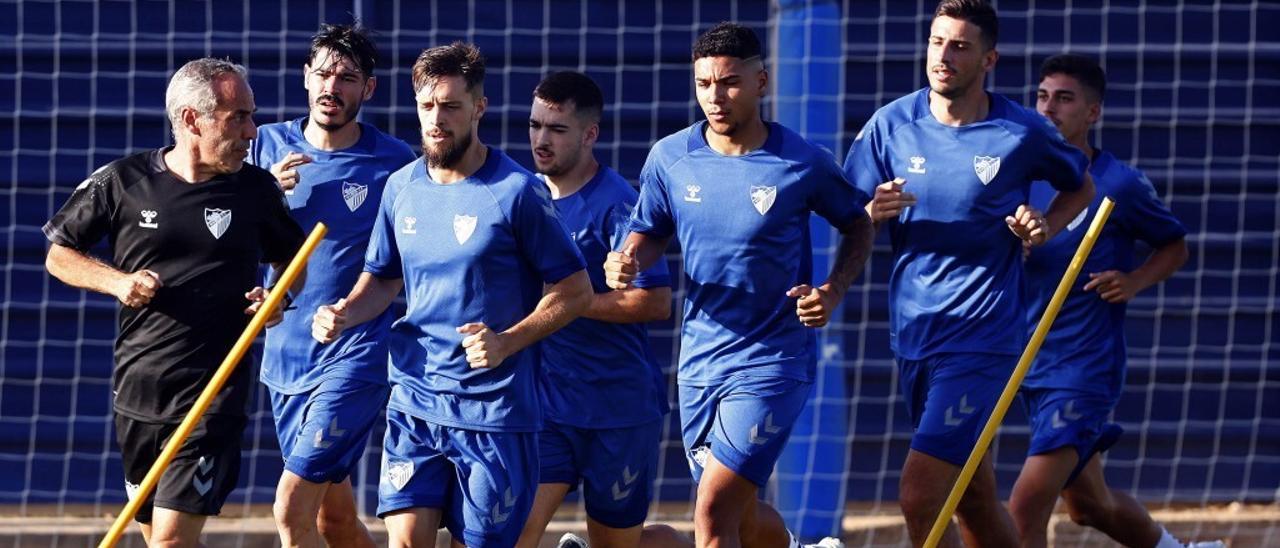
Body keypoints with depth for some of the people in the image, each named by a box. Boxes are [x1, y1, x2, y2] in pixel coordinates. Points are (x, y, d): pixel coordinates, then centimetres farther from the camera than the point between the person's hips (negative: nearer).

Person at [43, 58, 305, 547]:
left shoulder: (255, 190, 2)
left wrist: (279, 299, -4)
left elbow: (295, 263, 18)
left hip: (212, 396, -2)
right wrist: (116, 281, -7)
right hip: (137, 391, 2)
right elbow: (59, 254, 11)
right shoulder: (121, 181, 0)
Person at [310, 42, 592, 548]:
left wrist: (507, 342, -19)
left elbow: (575, 291, -6)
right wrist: (344, 313, 0)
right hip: (414, 404, 4)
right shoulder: (401, 188, 7)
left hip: (493, 409, -4)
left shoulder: (516, 192, -9)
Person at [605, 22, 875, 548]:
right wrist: (629, 260, -10)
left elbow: (858, 227, 6)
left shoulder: (804, 164, -10)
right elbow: (650, 232, 13)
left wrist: (833, 290, -11)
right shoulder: (669, 158, -1)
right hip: (700, 358, 5)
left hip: (772, 360, -5)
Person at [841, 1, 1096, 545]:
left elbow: (1080, 187, 14)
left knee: (919, 496, -16)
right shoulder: (891, 124, 1)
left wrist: (1046, 226, -6)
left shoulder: (1023, 134, -5)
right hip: (912, 333, 5)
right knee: (973, 499, 15)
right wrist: (876, 212, -17)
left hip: (982, 335, -5)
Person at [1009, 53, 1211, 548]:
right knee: (1089, 506, 21)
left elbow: (1174, 247, 7)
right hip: (1030, 364, 6)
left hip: (1086, 369, -6)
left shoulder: (1120, 186, -8)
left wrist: (1133, 282, -12)